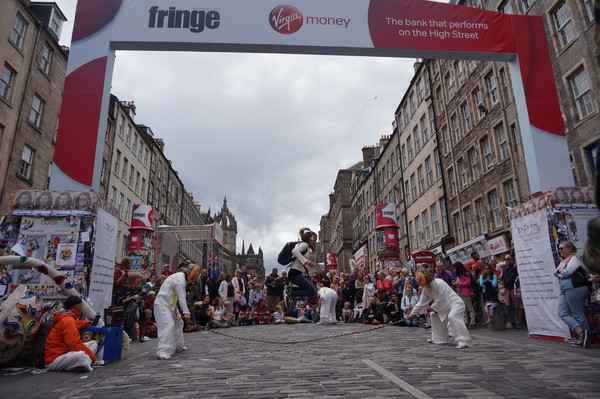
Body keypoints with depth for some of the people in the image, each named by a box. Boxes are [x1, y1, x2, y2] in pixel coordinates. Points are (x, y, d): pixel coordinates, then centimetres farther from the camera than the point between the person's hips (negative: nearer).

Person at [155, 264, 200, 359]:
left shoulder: (181, 277, 13)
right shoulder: (180, 278, -19)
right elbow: (181, 297, -23)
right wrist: (186, 312, -25)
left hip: (169, 305, 11)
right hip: (162, 304, -11)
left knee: (178, 323, 18)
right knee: (167, 325, -19)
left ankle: (179, 346, 30)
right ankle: (163, 352, -23)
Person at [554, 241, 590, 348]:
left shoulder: (574, 258, 0)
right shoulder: (563, 261, 26)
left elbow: (567, 272, -12)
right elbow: (555, 272, 19)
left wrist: (560, 271, 7)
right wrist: (560, 270, 0)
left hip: (574, 288, -8)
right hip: (564, 290, 8)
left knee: (578, 314, -7)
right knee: (563, 313, -5)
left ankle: (584, 334, -3)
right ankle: (581, 332, -10)